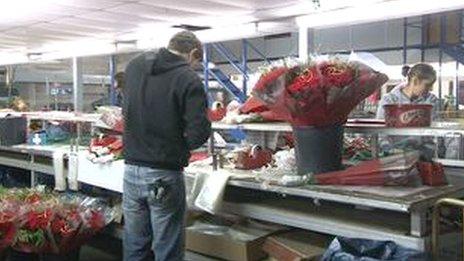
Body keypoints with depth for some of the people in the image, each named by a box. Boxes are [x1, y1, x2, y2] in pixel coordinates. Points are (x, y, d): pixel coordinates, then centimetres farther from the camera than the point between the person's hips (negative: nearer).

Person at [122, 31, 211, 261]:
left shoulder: (134, 65, 7)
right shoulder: (188, 79, -12)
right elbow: (199, 133, -17)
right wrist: (181, 146, 2)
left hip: (131, 169, 6)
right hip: (165, 176, -6)